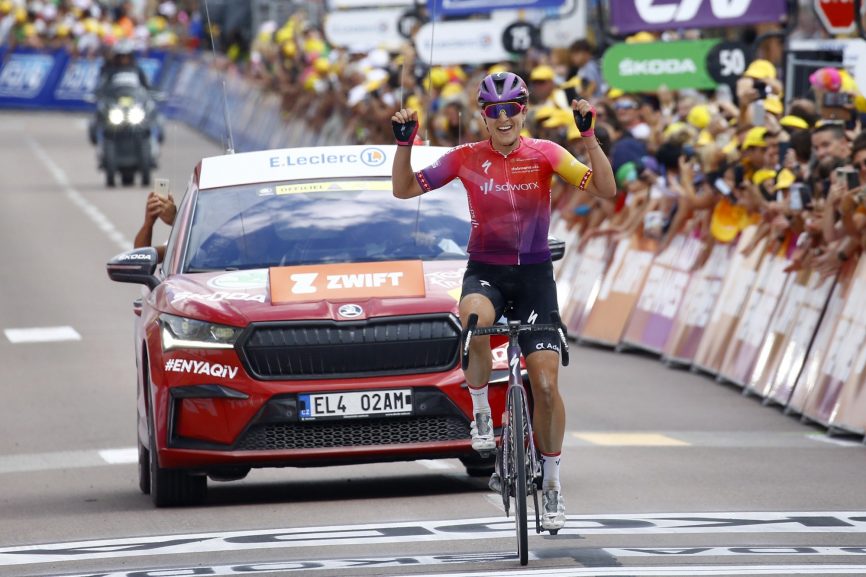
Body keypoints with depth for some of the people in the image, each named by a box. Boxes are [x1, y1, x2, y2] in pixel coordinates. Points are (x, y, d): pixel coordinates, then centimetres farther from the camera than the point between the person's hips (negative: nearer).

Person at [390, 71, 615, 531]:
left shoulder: (544, 154, -5)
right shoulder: (466, 159, -1)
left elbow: (605, 190, -15)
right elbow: (404, 189, 3)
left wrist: (589, 136, -26)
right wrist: (404, 142, -12)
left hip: (534, 273, 0)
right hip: (484, 271, 0)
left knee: (545, 384, -8)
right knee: (474, 320, -38)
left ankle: (552, 481, 10)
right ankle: (480, 410, -14)